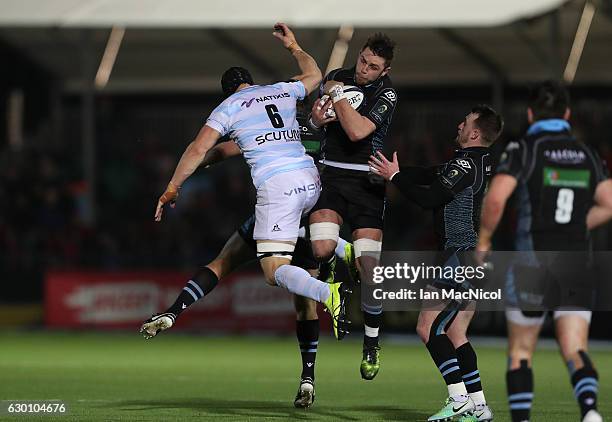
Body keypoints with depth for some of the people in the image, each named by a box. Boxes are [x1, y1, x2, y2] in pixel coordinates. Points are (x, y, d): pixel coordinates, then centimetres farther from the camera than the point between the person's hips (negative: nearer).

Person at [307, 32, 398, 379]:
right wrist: (317, 118, -1)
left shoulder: (386, 95, -8)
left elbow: (358, 131, -22)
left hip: (366, 184, -3)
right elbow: (315, 117, 23)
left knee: (369, 267, -9)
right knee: (322, 250, -21)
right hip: (331, 177, 3)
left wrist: (337, 95, -13)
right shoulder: (338, 77, 7)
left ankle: (372, 344, 8)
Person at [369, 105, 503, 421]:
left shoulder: (467, 163, -15)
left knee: (427, 327, -8)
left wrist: (395, 176, -8)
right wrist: (393, 171, 14)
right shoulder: (482, 161, 15)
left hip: (462, 256, -10)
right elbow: (431, 175, 19)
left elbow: (430, 198, -18)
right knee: (455, 334, 12)